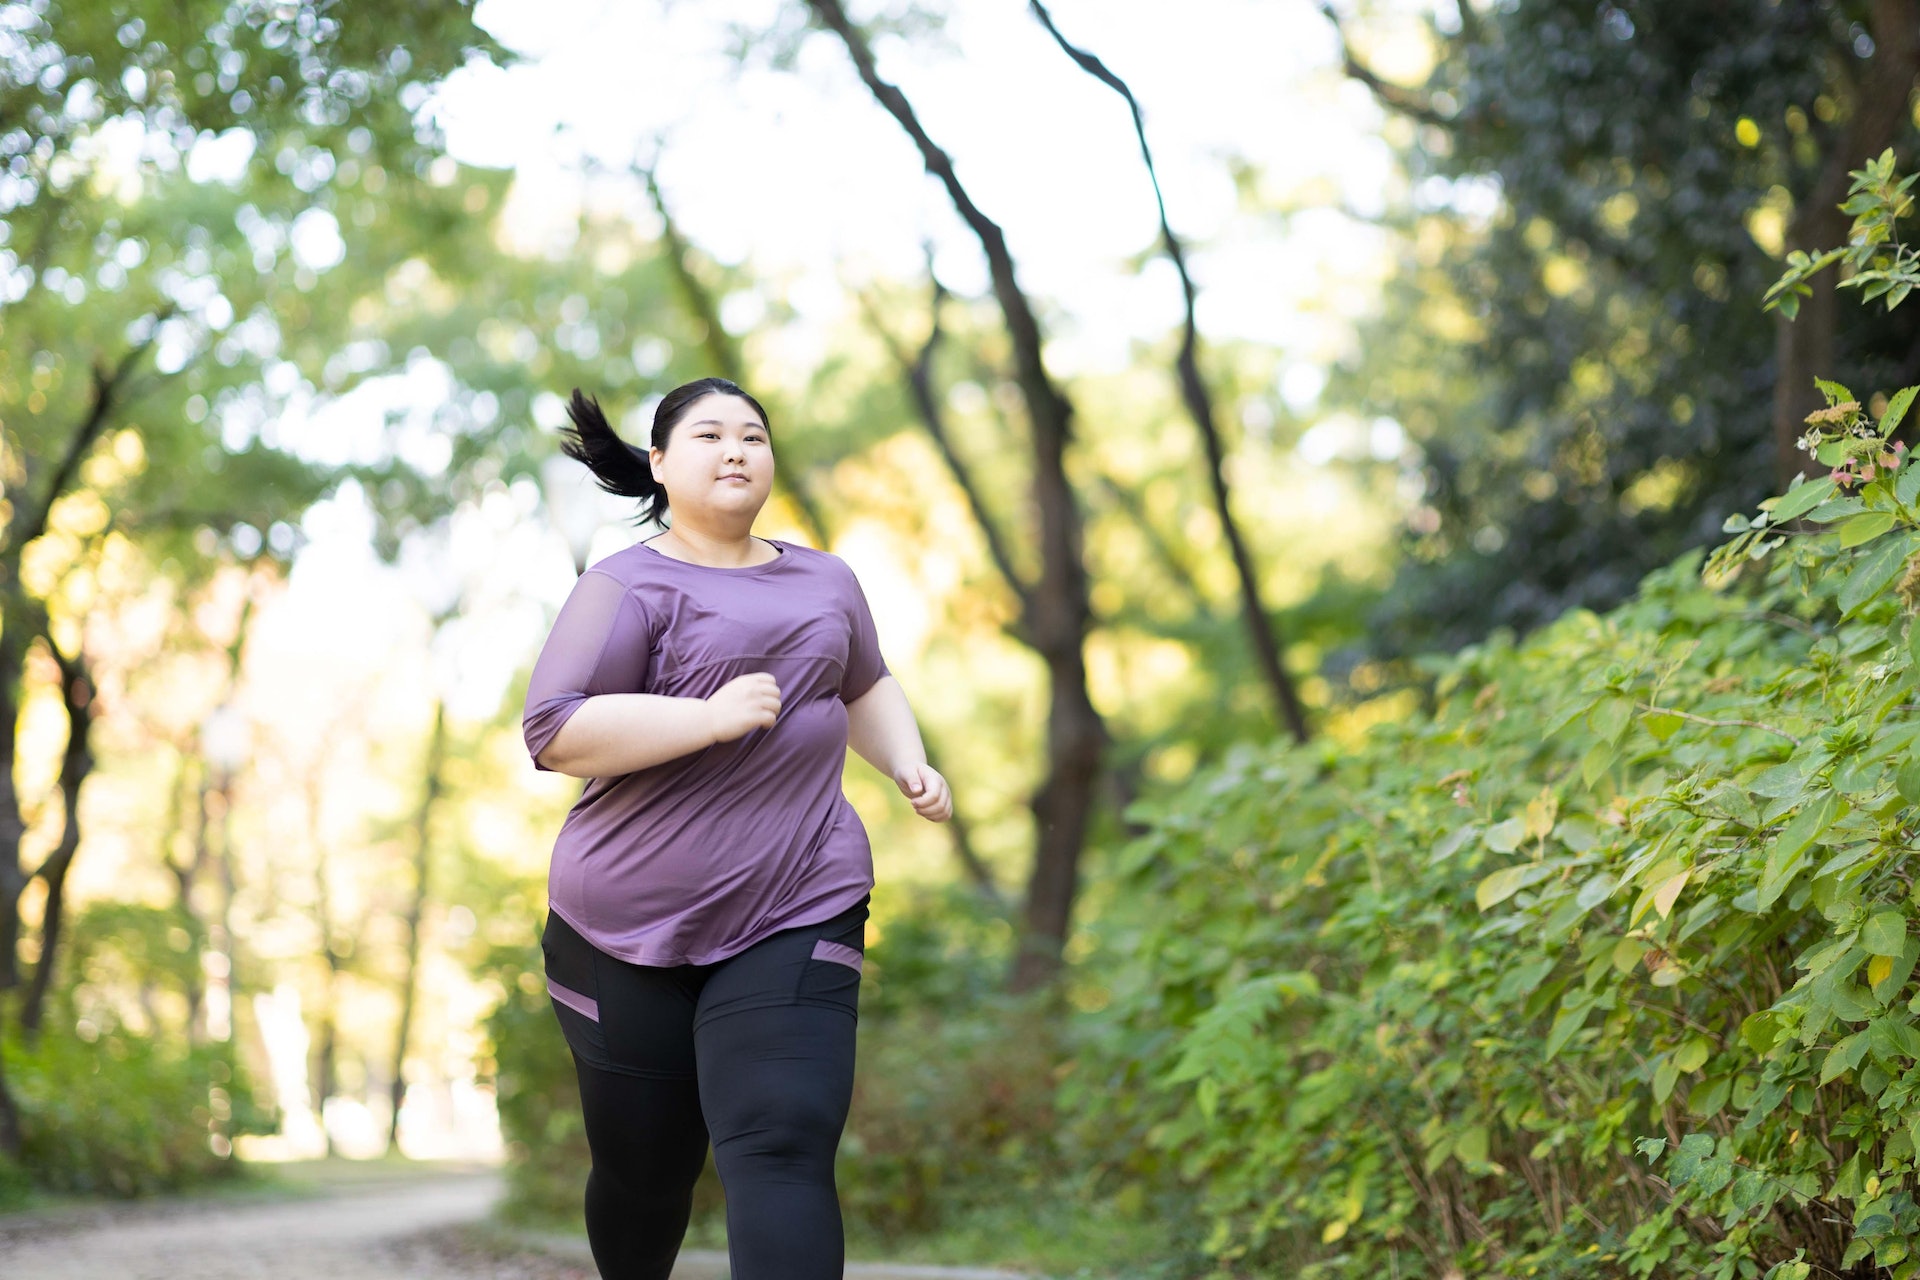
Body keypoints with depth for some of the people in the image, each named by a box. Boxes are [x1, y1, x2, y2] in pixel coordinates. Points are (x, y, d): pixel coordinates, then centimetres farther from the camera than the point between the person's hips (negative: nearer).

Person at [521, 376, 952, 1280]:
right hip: (628, 931, -2)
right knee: (643, 1169, 10)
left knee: (781, 1152, -17)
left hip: (793, 919, 2)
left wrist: (910, 765, 18)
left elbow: (865, 687, 36)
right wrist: (709, 717, -20)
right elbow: (554, 732, -14)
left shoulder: (825, 582, 17)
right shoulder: (627, 587, -2)